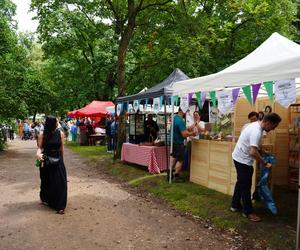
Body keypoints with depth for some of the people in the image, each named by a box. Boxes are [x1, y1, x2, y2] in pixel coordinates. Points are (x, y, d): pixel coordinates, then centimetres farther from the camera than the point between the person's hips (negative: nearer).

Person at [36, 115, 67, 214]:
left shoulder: (60, 134, -4)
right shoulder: (42, 135, -7)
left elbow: (61, 148, 2)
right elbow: (40, 147, -9)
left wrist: (61, 160, 9)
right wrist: (38, 153, -30)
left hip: (57, 161, 0)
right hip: (46, 161, 0)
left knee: (60, 182, -5)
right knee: (47, 181, 15)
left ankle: (60, 206, 2)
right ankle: (45, 199, 42)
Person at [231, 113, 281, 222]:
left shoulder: (256, 125, 6)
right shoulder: (257, 131, -26)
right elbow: (253, 152, -33)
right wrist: (265, 163, -23)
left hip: (239, 158, 10)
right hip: (243, 160, -10)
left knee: (241, 183, 20)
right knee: (245, 186, 0)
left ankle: (235, 205, 31)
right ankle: (248, 212, 12)